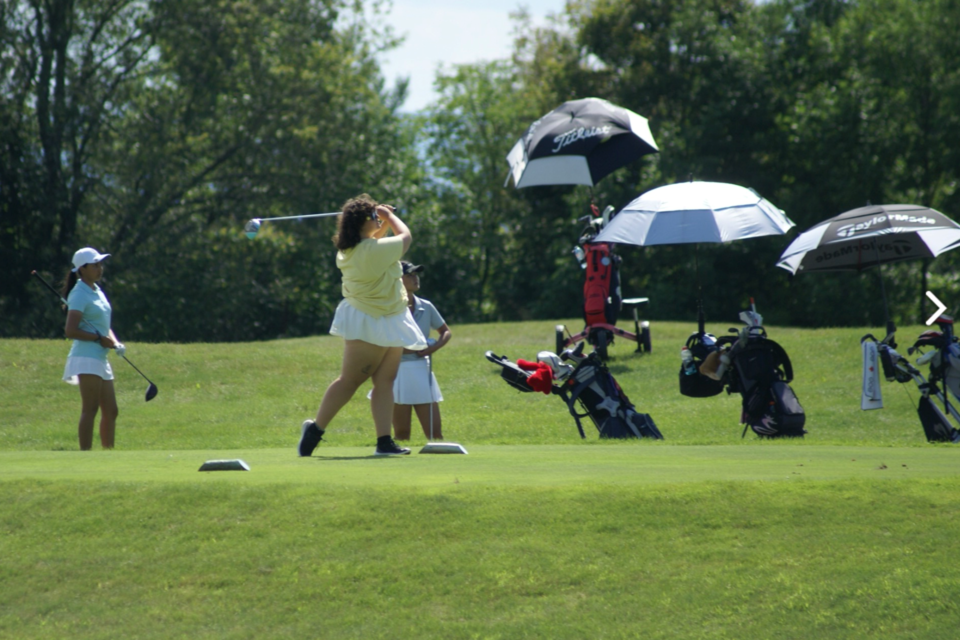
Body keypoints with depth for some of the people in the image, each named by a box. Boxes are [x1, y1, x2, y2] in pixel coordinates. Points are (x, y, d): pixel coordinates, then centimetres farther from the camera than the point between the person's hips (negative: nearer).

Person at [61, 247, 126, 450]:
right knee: (90, 409, -12)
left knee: (111, 411, 11)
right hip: (87, 357, -9)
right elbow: (71, 331, -19)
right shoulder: (80, 294, -11)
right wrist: (99, 338, -16)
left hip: (100, 358, 9)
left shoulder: (96, 290, 16)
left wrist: (116, 343, 4)